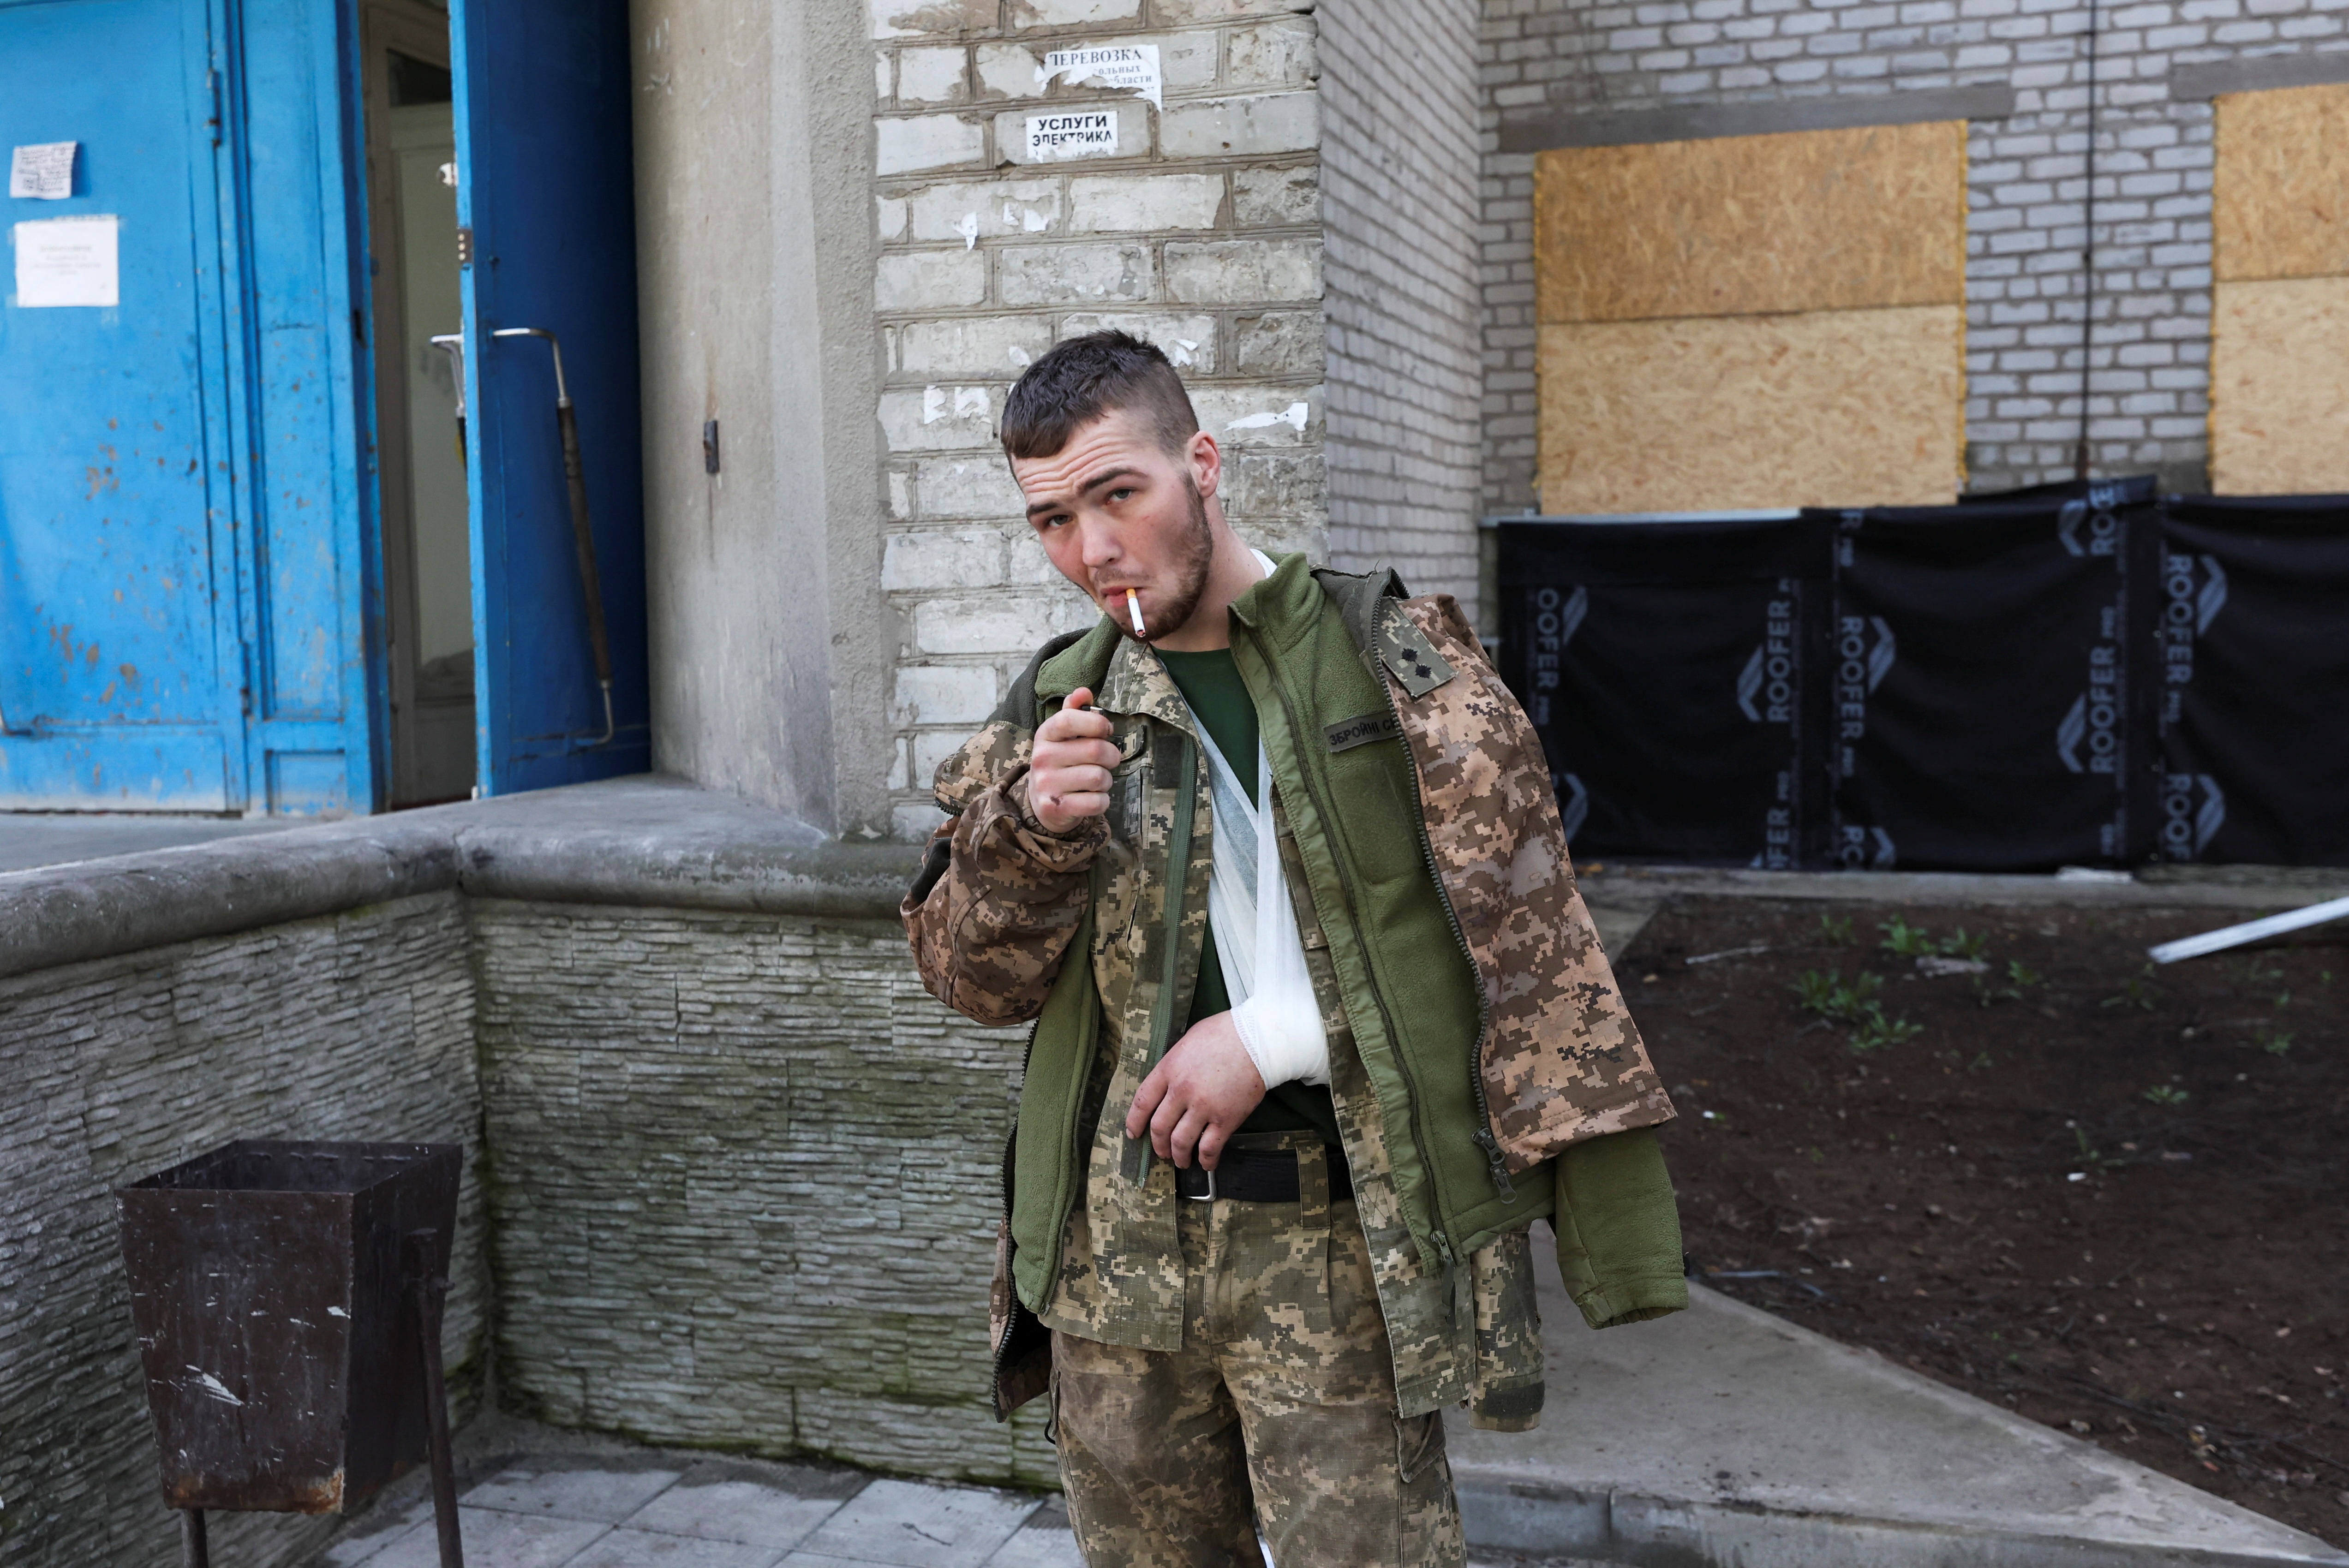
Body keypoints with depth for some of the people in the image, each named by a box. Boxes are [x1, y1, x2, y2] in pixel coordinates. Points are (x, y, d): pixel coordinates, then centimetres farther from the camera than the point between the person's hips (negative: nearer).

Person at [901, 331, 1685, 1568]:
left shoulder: (1393, 658, -3)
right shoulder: (1056, 707, 8)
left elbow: (1517, 928, -7)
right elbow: (973, 980, 6)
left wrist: (1273, 1035, -12)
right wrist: (1030, 829, -13)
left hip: (1334, 1240, -4)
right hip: (1115, 1245, 4)